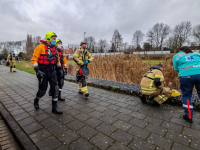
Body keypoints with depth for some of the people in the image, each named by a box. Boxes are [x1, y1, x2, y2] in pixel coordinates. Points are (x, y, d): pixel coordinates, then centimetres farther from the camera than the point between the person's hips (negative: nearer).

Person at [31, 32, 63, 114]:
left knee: (56, 88, -2)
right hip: (43, 72, -5)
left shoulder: (54, 48, 11)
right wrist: (37, 70, -20)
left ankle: (54, 107, 11)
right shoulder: (41, 47, -9)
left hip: (52, 71, 6)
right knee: (42, 90, 5)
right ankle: (36, 100, 40)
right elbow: (34, 59, -12)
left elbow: (57, 59, 20)